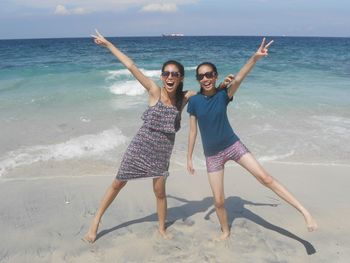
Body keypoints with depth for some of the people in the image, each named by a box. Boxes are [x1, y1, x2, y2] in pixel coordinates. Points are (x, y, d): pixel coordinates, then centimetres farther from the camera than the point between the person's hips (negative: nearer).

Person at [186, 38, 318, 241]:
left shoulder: (223, 95, -8)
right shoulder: (194, 101, -5)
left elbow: (238, 79, -28)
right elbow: (193, 131, 1)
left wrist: (255, 58, -44)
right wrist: (189, 158, 5)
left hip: (233, 145, -1)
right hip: (212, 155, 1)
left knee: (265, 178, -10)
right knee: (219, 201, 6)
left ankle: (304, 211, -3)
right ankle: (225, 231, 33)